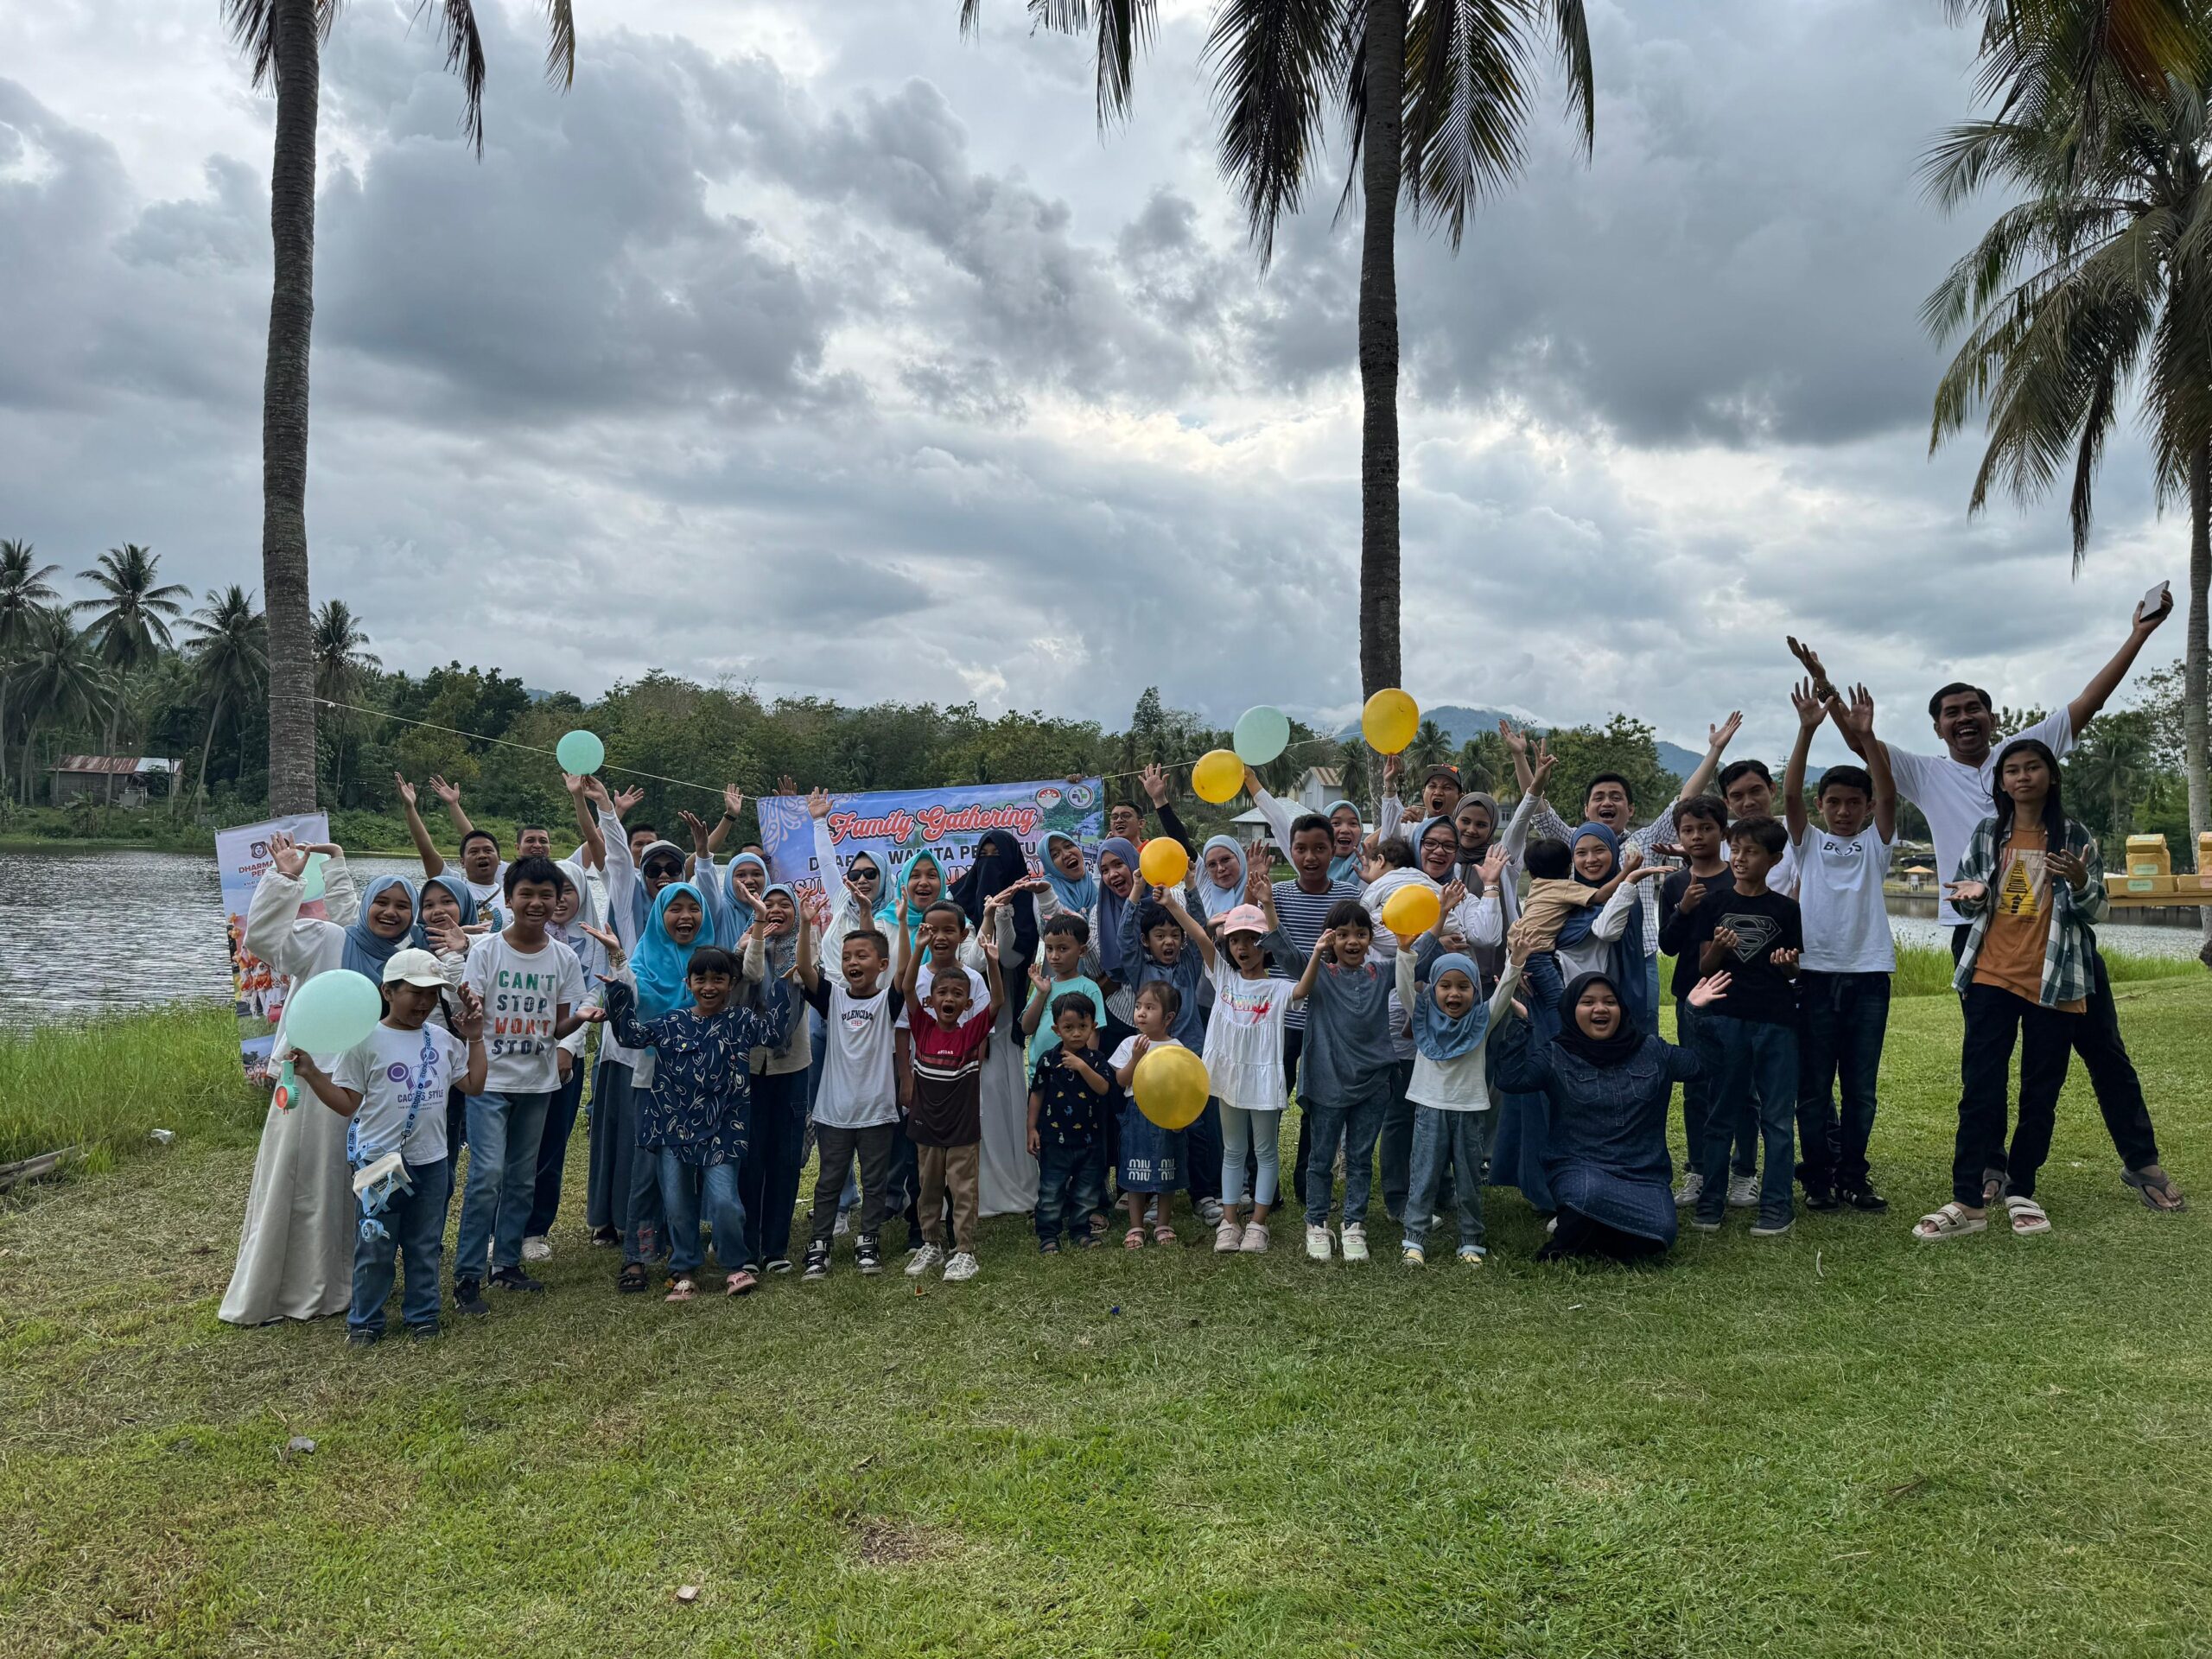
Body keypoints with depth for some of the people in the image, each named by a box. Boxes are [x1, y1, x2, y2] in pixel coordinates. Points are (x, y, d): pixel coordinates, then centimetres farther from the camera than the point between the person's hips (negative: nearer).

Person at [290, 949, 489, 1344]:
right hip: (379, 1162, -4)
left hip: (431, 1162, 4)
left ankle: (421, 1315, 26)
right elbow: (347, 1103, -5)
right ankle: (364, 1321, 21)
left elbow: (474, 1085, 11)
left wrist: (475, 1037, 7)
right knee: (375, 1247, 6)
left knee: (425, 1246, 13)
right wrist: (311, 1073, -16)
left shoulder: (443, 1040, 6)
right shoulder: (367, 1041, -8)